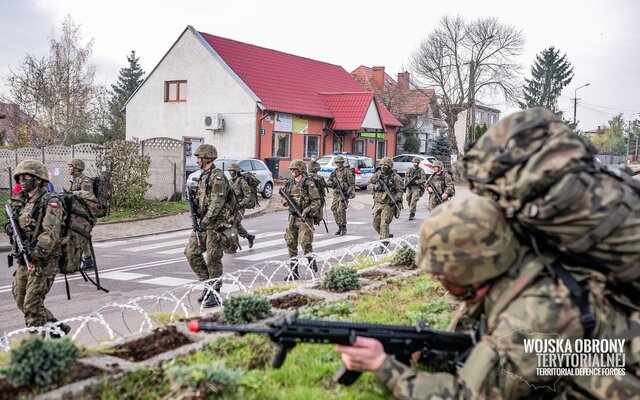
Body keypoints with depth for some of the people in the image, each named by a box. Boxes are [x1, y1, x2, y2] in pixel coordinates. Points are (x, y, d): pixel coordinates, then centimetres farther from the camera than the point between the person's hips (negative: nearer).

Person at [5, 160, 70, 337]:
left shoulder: (50, 203, -13)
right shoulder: (23, 202, 12)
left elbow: (51, 234, -23)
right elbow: (17, 223, 22)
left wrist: (34, 253, -33)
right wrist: (10, 227, -2)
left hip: (43, 262, -9)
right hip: (25, 261, 9)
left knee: (32, 305, -6)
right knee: (20, 300, 14)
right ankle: (57, 327, 27)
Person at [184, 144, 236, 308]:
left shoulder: (217, 176, -14)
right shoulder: (204, 176, 15)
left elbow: (217, 202, -21)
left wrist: (206, 221, -21)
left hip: (217, 223, -9)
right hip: (203, 222, 9)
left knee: (213, 259, -4)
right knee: (191, 253, 7)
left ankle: (215, 294, 7)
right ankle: (208, 284, 18)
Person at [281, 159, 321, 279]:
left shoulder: (309, 183, -8)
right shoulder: (289, 183, 11)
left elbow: (316, 201, -11)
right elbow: (284, 200, 19)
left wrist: (306, 212, -20)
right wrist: (285, 200, -4)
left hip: (305, 217, -6)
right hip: (292, 217, 6)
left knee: (305, 242, -11)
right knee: (291, 243, 4)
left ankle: (312, 262, 18)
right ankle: (294, 272, 11)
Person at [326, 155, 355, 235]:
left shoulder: (347, 171, -7)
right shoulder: (335, 171, 11)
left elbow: (352, 184, -11)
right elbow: (328, 182, 12)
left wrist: (347, 194, -18)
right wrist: (332, 183, -12)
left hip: (344, 193, -6)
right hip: (336, 193, 6)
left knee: (341, 210, -18)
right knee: (334, 210, 2)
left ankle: (344, 227, -7)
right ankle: (340, 228, 13)